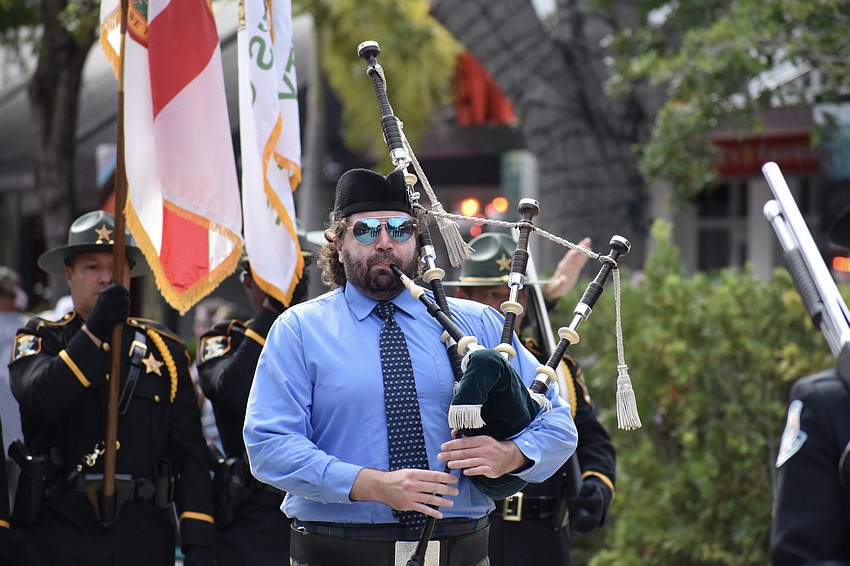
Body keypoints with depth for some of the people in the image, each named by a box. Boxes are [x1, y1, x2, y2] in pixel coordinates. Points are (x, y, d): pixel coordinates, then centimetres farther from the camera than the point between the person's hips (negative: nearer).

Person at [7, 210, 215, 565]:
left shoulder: (164, 350, 12)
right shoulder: (40, 339, 8)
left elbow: (191, 454, 6)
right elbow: (40, 397, -16)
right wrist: (95, 330, -23)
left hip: (143, 537, 2)